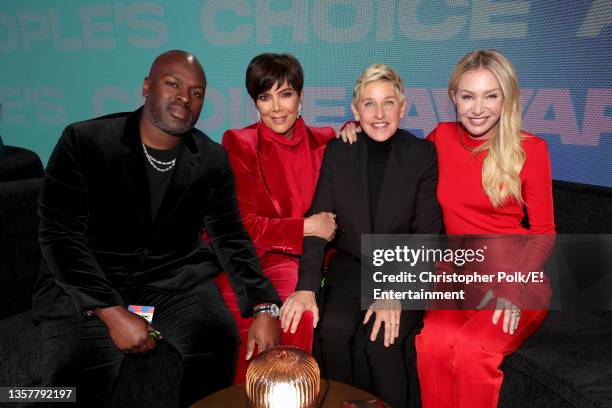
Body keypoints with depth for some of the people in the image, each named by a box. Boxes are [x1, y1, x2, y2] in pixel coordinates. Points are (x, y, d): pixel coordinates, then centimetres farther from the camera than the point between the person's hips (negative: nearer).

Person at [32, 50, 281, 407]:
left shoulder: (213, 160, 1)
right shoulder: (84, 141, -8)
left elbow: (231, 239, 2)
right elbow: (59, 234, -12)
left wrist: (263, 307, -12)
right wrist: (112, 312, -22)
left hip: (177, 278, 3)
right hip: (87, 286, -2)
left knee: (218, 338, -23)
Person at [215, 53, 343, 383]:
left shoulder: (323, 142, 8)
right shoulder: (240, 145, -1)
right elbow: (243, 225, -5)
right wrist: (306, 228, -11)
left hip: (301, 262, 3)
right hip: (246, 260, -2)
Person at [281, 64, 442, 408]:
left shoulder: (423, 155, -7)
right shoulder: (337, 152, -1)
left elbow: (427, 233, -9)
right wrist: (307, 286, -22)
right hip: (350, 269, 2)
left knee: (383, 341, -23)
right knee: (333, 327, -23)